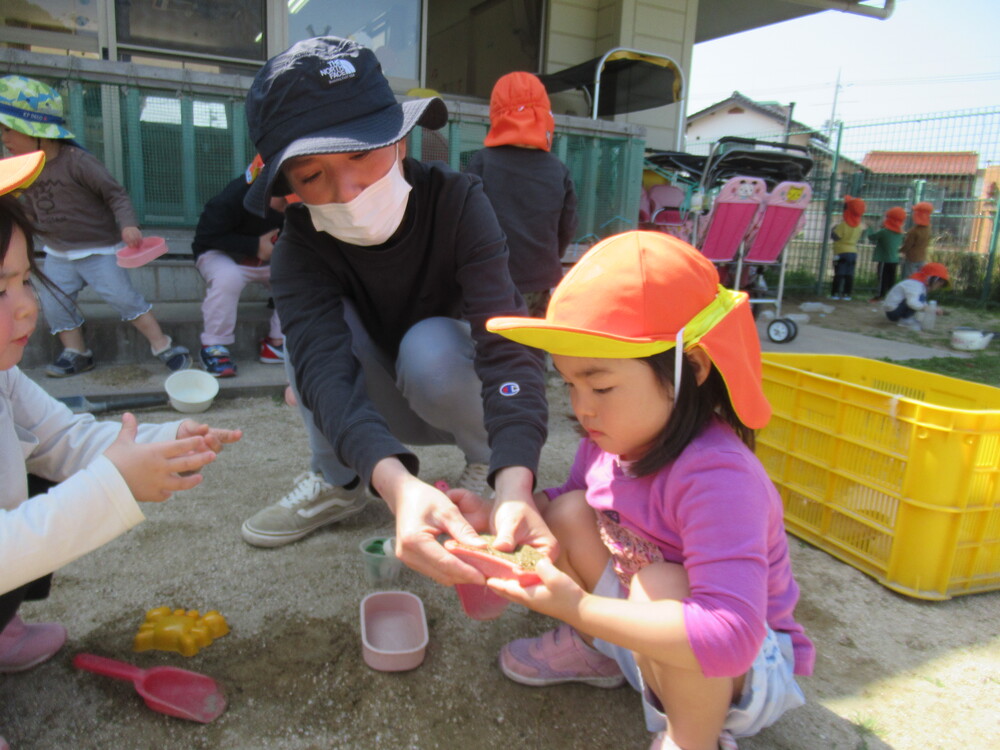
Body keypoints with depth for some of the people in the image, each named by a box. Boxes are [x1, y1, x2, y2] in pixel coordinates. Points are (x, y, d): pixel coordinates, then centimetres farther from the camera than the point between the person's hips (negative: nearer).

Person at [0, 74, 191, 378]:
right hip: (58, 253, 7)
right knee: (52, 301, 4)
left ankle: (162, 345, -3)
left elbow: (115, 194, -18)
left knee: (121, 295, -10)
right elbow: (31, 213, 17)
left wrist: (128, 225, -32)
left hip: (98, 248, -7)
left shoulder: (77, 161, -18)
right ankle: (76, 353, 17)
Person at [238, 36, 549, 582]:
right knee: (313, 321, -24)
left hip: (466, 391, -1)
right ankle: (336, 483, -6)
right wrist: (397, 484, -59)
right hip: (381, 410, 2)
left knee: (428, 349, -34)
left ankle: (486, 462, -5)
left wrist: (514, 488, -54)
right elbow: (324, 368, -40)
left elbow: (505, 342, -38)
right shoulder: (299, 250, -23)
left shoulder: (457, 201, -26)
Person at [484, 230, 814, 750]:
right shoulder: (610, 440, -13)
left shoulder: (716, 476, -36)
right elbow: (556, 501, 7)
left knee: (659, 585, -36)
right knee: (569, 512, -9)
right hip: (642, 631, 7)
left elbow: (729, 638, -43)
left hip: (744, 669, -7)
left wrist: (577, 607, -40)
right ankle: (595, 652, 15)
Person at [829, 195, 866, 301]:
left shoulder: (843, 224, -15)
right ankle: (847, 294, 7)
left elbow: (835, 236, -15)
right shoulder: (860, 226, 3)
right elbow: (861, 236, 14)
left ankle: (835, 293, -4)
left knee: (839, 274, -4)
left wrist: (834, 228, 2)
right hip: (853, 252, 5)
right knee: (849, 274, 6)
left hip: (841, 252, -5)